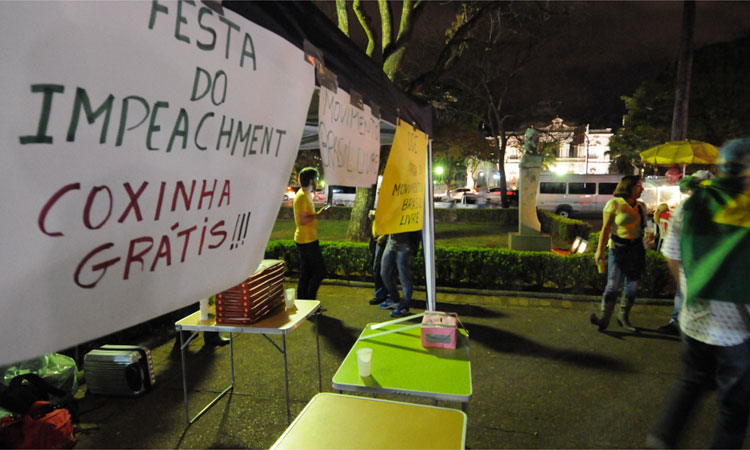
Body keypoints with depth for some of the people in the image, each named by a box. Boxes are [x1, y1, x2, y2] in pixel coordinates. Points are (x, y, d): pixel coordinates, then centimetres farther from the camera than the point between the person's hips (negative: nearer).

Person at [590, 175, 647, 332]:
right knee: (613, 284, -9)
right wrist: (600, 250, -13)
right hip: (618, 247, -5)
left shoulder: (641, 206, 11)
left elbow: (643, 227, 20)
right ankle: (605, 318, -6)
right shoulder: (614, 204, -6)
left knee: (632, 285, 8)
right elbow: (605, 228, -8)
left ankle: (623, 316, 20)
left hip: (637, 248, 6)